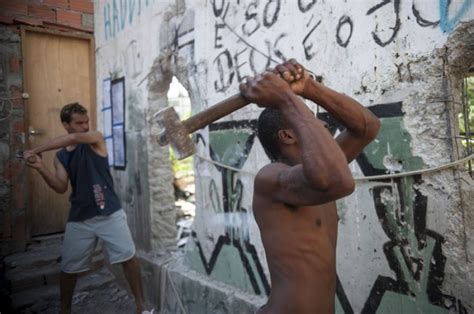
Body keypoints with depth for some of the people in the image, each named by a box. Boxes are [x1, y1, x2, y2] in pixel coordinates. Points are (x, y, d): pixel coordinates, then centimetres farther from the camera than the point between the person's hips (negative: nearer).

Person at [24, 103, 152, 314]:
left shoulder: (97, 139, -3)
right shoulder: (60, 156, 9)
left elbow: (74, 139, -23)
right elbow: (61, 187, -1)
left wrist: (36, 150, -17)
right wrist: (41, 168, -15)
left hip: (110, 214, -3)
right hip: (79, 219, 4)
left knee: (128, 257, -6)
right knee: (69, 268, 12)